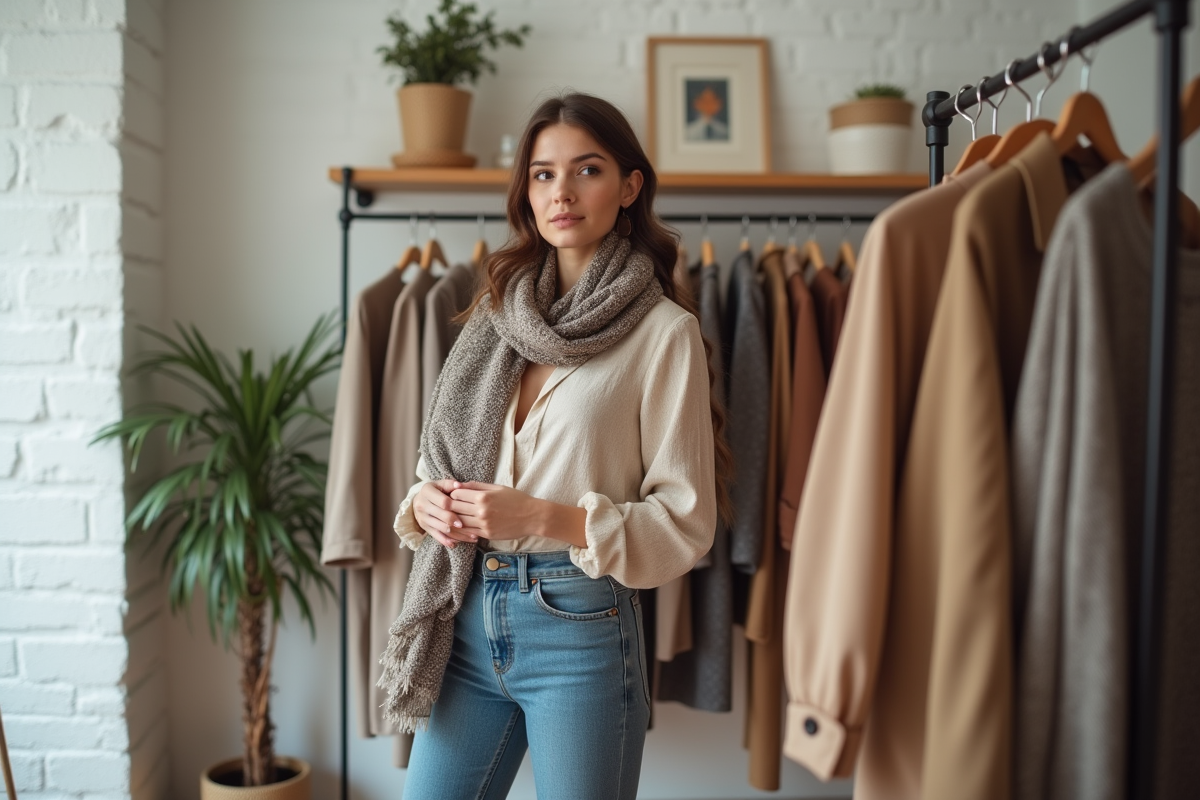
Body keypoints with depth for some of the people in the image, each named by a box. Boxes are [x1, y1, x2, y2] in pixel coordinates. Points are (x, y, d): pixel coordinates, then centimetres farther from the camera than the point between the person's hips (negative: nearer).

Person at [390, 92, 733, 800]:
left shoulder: (664, 331, -7)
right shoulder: (499, 312, 9)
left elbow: (685, 522, -9)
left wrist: (547, 517, -19)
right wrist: (427, 503, -7)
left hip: (582, 627, -4)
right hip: (470, 615, 5)